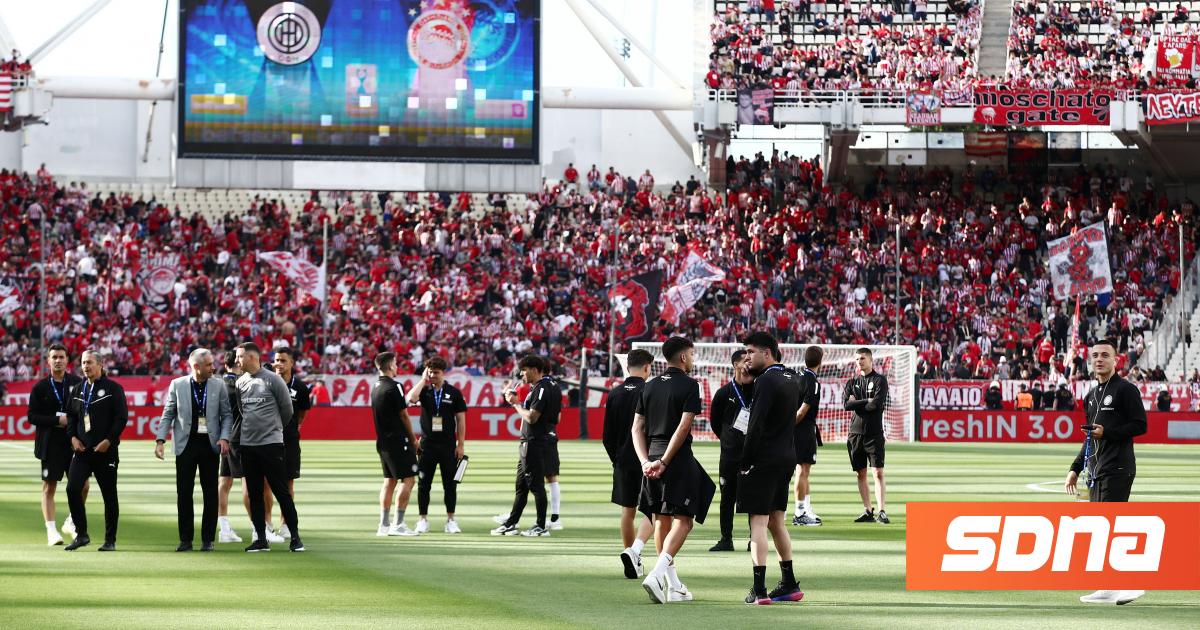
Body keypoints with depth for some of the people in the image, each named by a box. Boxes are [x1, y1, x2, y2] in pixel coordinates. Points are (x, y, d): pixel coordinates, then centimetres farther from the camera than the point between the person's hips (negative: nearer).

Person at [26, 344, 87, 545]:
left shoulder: (77, 383, 6)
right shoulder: (40, 387, 1)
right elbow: (32, 416, -2)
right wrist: (57, 420, -13)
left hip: (74, 442, 2)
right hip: (51, 444, -2)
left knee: (83, 485, -2)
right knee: (49, 487, -1)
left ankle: (71, 523, 18)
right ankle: (51, 531, 3)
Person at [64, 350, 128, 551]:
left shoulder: (113, 388, -3)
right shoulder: (78, 389, 12)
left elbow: (122, 417, -7)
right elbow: (70, 415, 19)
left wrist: (108, 440, -14)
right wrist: (73, 437, 2)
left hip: (105, 450, -4)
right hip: (82, 449, 4)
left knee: (109, 495, 2)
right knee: (72, 489, -10)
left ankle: (110, 540, 9)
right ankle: (81, 534, 0)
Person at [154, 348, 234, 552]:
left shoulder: (218, 386, 3)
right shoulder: (177, 385, 1)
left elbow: (227, 415, 5)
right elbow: (168, 415, 3)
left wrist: (224, 438, -9)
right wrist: (160, 440, -6)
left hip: (210, 444, 1)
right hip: (186, 444, -1)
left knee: (210, 494, 3)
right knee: (184, 493, 0)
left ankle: (208, 539, 10)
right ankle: (185, 539, 7)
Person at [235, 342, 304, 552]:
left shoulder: (272, 380, -6)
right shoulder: (240, 382, 8)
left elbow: (287, 409, 1)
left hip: (271, 444, -5)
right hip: (247, 446, 5)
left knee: (281, 491, -4)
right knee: (254, 493, 7)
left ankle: (295, 536, 1)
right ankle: (260, 538, 12)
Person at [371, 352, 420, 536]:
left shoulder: (376, 388, 11)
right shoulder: (393, 387, -14)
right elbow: (404, 416, -10)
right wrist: (413, 439, 0)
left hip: (383, 442, 9)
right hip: (398, 441, -8)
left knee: (389, 481, 12)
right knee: (408, 480, -5)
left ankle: (384, 524, 10)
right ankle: (398, 524, -10)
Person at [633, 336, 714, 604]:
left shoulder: (649, 386, 12)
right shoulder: (689, 385, -6)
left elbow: (637, 427, 7)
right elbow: (684, 426, -14)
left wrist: (645, 461, 0)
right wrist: (664, 462, -15)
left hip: (652, 457, 7)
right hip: (678, 459, -6)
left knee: (661, 521, 12)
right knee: (683, 520, -4)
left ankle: (673, 586, 16)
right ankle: (657, 574, -23)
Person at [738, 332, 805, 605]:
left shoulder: (766, 381, -15)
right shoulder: (792, 379, 12)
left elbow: (756, 425, -19)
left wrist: (745, 463, -12)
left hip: (764, 459, -9)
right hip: (787, 457, 9)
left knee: (758, 523, -7)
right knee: (777, 522, 17)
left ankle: (759, 590, -11)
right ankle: (789, 585, 21)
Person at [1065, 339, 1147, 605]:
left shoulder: (1126, 390, -4)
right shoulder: (1091, 396, 21)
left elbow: (1140, 425, -10)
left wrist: (1107, 432, -18)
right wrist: (1076, 468, 23)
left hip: (1118, 469, -9)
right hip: (1096, 470, 9)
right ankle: (1107, 589, 10)